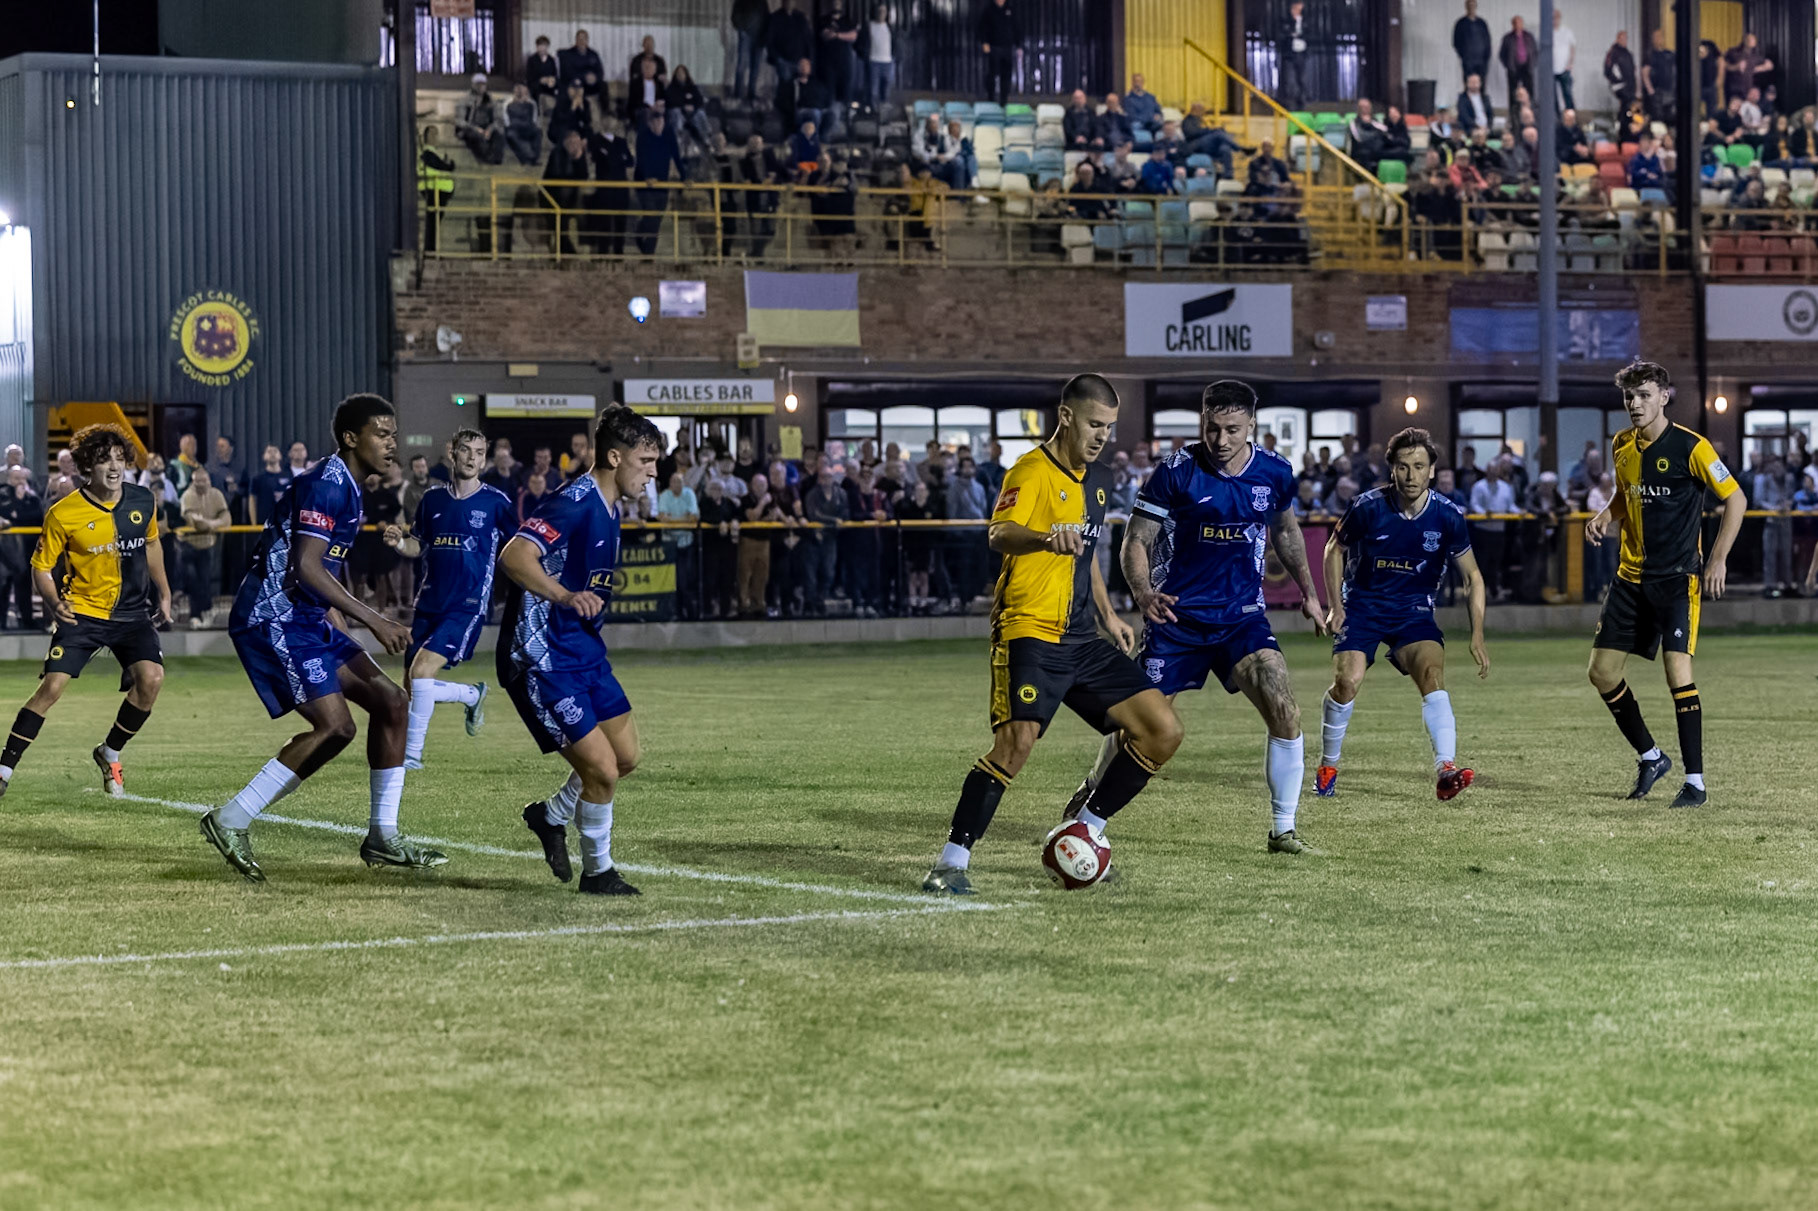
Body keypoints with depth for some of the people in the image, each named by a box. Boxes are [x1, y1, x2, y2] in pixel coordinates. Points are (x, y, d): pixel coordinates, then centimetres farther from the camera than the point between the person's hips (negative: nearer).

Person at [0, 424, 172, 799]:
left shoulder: (143, 501, -2)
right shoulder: (63, 514, -14)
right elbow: (41, 567, -3)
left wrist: (164, 592, 21)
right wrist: (54, 603, -18)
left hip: (131, 612, 3)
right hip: (82, 611, -3)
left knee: (151, 677, -17)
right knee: (52, 686, -16)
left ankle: (109, 754, 7)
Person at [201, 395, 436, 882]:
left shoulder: (346, 486, 16)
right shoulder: (326, 483, -15)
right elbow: (305, 567, -24)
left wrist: (337, 615, 23)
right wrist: (373, 620, -23)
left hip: (305, 619, 10)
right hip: (272, 618, -10)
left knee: (389, 701, 6)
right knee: (335, 725, -18)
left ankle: (383, 837, 11)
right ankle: (231, 822, -10)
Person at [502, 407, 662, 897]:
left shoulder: (611, 507, 9)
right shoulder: (575, 502, -20)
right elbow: (515, 556, -34)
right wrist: (567, 596, -46)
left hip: (583, 650, 10)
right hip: (541, 658, -10)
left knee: (626, 756, 13)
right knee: (602, 769, -10)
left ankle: (551, 817, 34)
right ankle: (597, 871, 10)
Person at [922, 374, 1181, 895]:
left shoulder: (1097, 477, 17)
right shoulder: (1033, 471, -9)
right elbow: (999, 535, -29)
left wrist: (1108, 617, 25)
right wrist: (1046, 539, -49)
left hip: (1082, 640, 8)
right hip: (1029, 632, -8)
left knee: (1163, 731, 2)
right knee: (1017, 740, -26)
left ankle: (1084, 831, 14)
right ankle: (952, 861, -16)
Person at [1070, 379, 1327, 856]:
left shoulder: (1274, 472, -1)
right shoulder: (1176, 471, -13)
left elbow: (1285, 530, 19)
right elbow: (1137, 541, -10)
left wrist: (1308, 593, 19)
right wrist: (1143, 593, -28)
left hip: (1242, 616, 2)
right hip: (1176, 615, -2)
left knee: (1285, 709, -16)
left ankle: (1283, 830, -4)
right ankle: (1088, 799, 28)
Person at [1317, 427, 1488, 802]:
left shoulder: (1448, 516, -10)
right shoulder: (1368, 507, -13)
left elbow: (1472, 577, 2)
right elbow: (1335, 549, 6)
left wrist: (1477, 636, -6)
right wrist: (1336, 604, -2)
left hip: (1414, 612, 1)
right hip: (1362, 606, -1)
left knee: (1433, 673, -25)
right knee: (1347, 681, -20)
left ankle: (1446, 770, -34)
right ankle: (1327, 768, 3)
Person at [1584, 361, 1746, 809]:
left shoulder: (1689, 446, -12)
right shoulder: (1621, 446, 7)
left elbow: (1735, 498, -8)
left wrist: (1719, 559, -15)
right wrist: (1606, 516, 2)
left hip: (1677, 576, -7)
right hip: (1631, 576, 7)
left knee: (1678, 671, -16)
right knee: (1602, 672, 5)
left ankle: (1695, 780, -9)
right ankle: (1650, 756, 24)